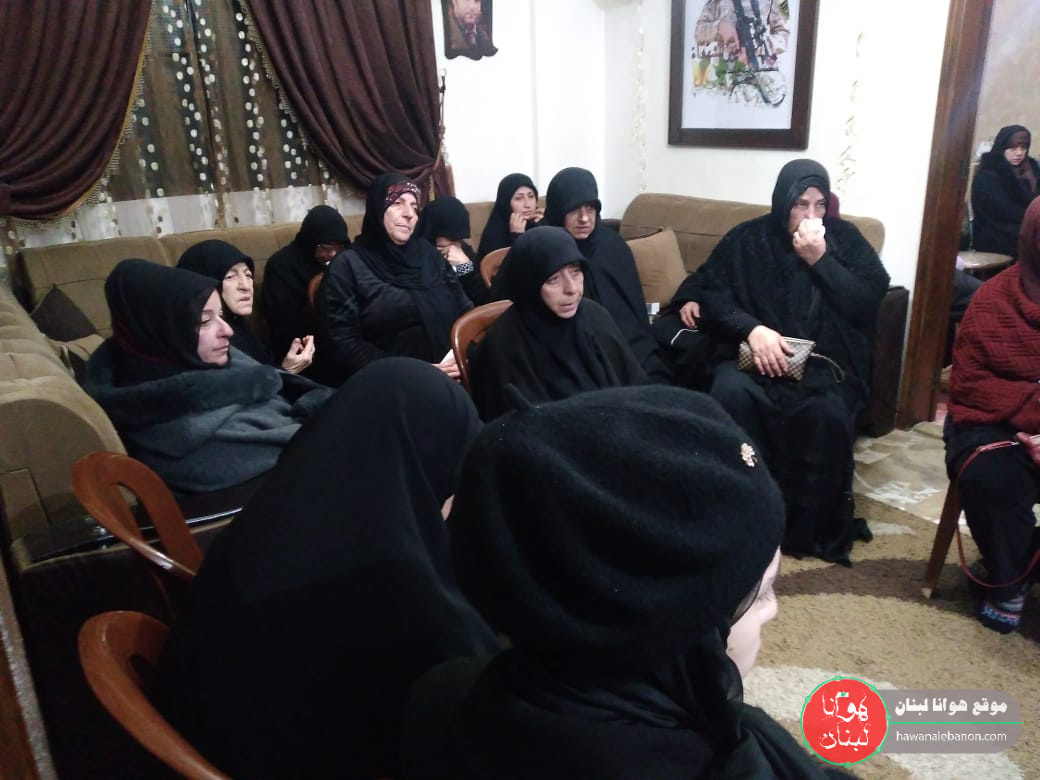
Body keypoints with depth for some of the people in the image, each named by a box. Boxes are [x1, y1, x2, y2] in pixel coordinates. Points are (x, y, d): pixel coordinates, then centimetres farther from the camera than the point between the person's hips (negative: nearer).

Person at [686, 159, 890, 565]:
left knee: (829, 411, -33)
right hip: (756, 352, 1)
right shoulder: (747, 237, 8)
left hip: (825, 360, 0)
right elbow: (710, 291, -1)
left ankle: (814, 527, -13)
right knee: (730, 391, -34)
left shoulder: (845, 238, 9)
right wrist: (751, 329, -17)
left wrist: (821, 260, -10)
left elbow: (870, 301, 0)